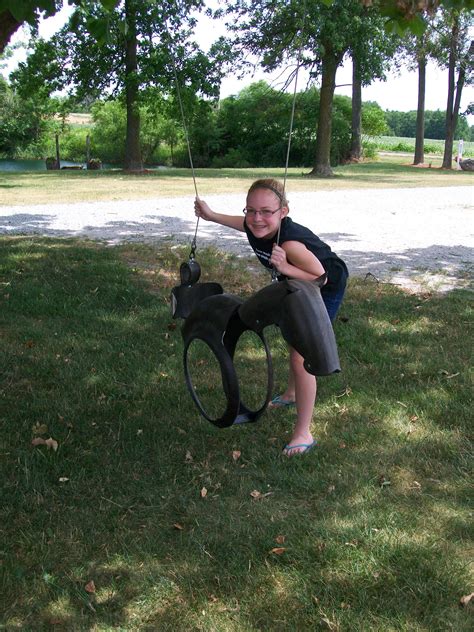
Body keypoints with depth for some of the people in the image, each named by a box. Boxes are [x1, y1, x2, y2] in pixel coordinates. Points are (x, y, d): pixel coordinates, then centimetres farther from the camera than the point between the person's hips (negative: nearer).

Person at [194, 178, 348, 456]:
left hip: (326, 289, -8)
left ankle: (303, 434, 0)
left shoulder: (290, 242, -44)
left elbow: (320, 277, -32)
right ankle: (292, 394, 54)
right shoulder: (255, 226, -23)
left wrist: (285, 268, -45)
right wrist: (211, 215, 7)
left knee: (300, 357, -13)